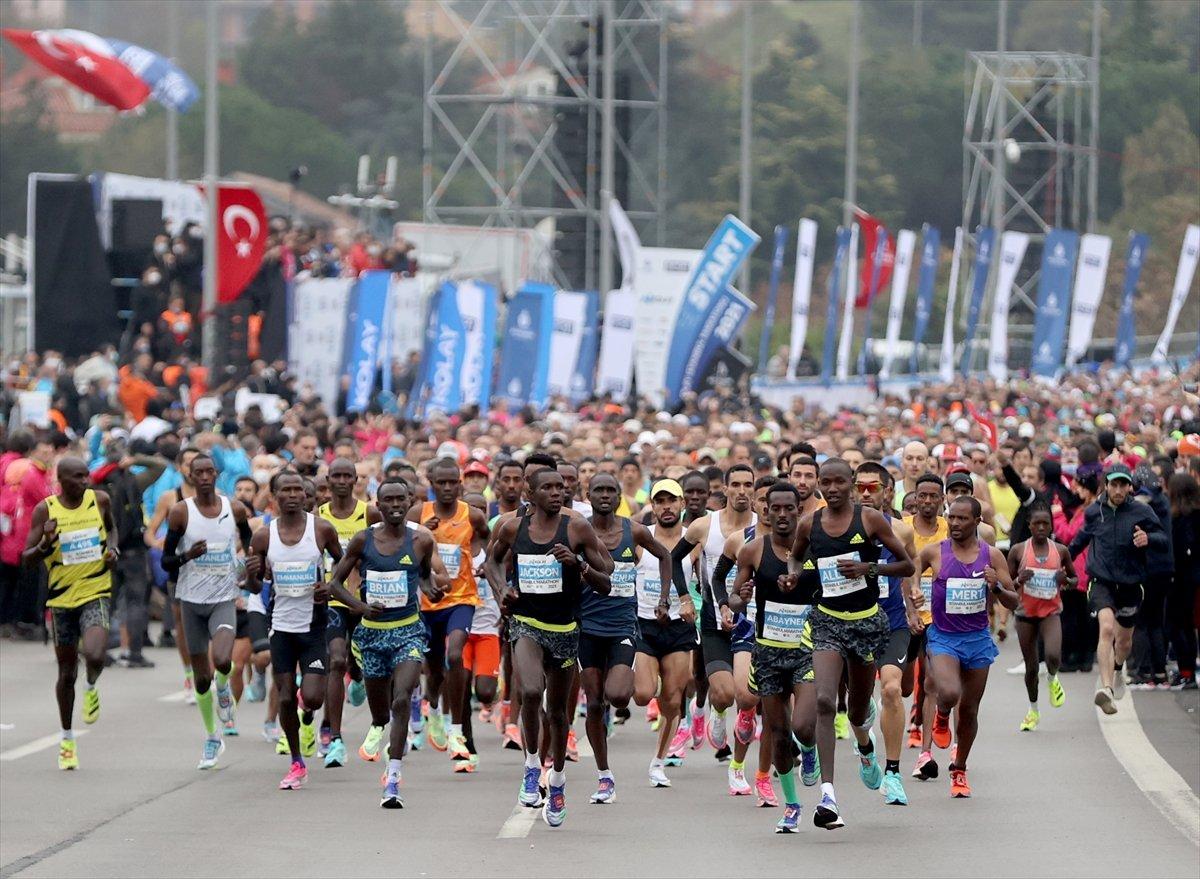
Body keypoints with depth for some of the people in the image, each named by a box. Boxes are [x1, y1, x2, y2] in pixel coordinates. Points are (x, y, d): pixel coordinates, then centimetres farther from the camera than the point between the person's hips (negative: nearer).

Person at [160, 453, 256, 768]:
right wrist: (187, 556, -23)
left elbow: (249, 542, 21)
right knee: (201, 677, 7)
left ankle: (224, 688, 11)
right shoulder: (181, 512, -6)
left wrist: (253, 564, 1)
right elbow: (166, 561, -2)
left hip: (224, 599, 0)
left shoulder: (235, 509, 0)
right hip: (192, 600, 1)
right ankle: (212, 739, 26)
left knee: (222, 660, -27)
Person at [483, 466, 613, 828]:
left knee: (557, 709, 13)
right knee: (532, 691, -28)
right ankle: (531, 764, -6)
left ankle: (557, 781, 35)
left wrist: (577, 564, -21)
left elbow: (606, 584, -4)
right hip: (525, 624, -1)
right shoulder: (512, 528, -1)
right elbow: (492, 561, 20)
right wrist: (501, 588, 1)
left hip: (564, 628, 1)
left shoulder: (577, 528, -5)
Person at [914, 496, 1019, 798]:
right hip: (943, 637, -2)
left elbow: (1013, 602, 2)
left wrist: (997, 587, -19)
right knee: (949, 693, -27)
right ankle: (941, 717, 11)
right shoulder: (933, 553, -4)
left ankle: (959, 771, 28)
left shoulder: (991, 555, -2)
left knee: (969, 710, 9)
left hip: (978, 639, 2)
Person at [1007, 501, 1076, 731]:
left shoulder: (1061, 551, 0)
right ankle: (1033, 710, 30)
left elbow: (1075, 580, 13)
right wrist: (1019, 580, -18)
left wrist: (1067, 580, -10)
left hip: (1051, 612, -1)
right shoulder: (1018, 551, -3)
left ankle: (1053, 680, 12)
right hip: (1026, 613, 1)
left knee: (1053, 656, -25)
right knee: (1031, 666, 7)